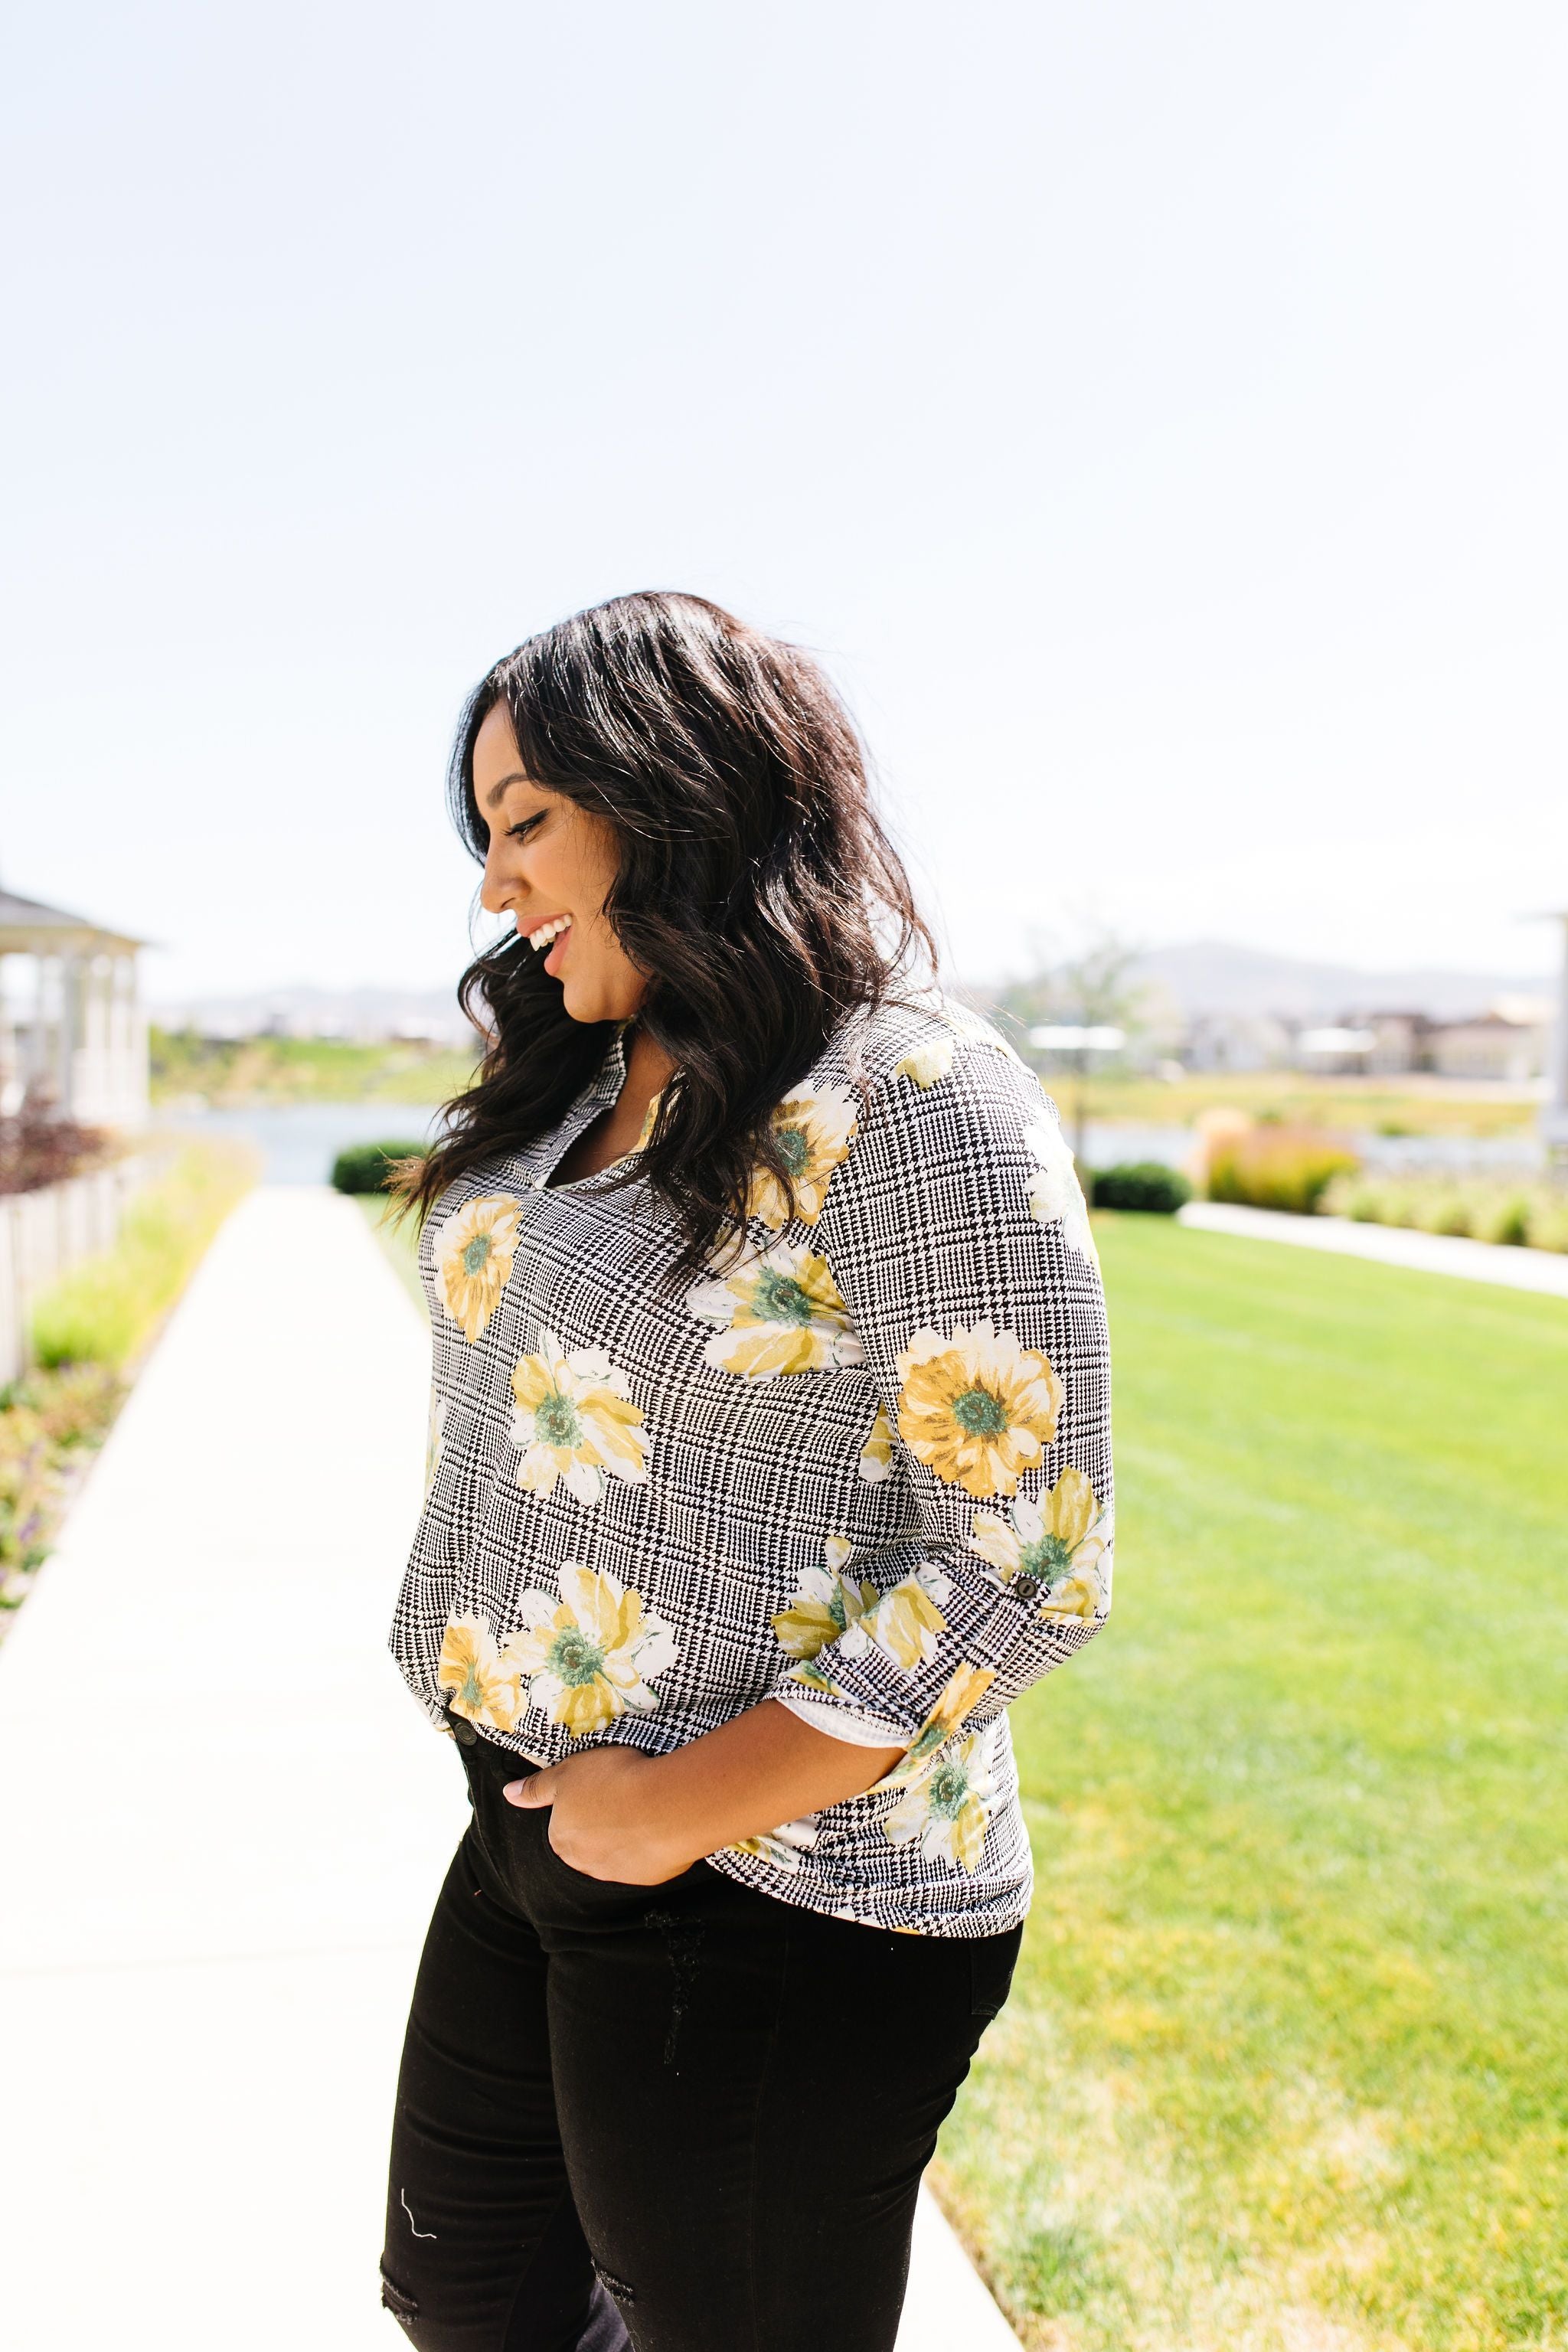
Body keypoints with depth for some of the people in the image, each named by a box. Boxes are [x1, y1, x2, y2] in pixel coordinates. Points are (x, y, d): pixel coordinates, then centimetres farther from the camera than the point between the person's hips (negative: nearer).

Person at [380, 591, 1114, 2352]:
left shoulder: (917, 1102, -19)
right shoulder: (578, 1083, 7)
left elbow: (1025, 1570, -22)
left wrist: (675, 1814, -19)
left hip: (776, 1915, -8)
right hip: (531, 1837, 8)